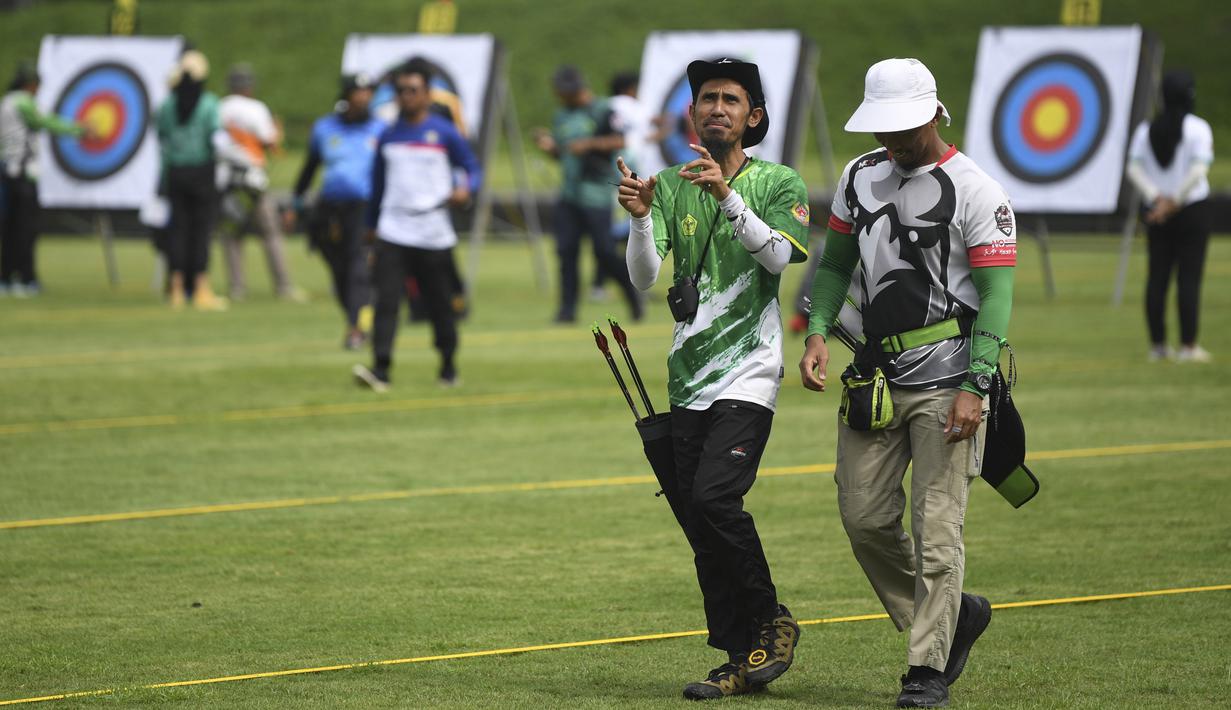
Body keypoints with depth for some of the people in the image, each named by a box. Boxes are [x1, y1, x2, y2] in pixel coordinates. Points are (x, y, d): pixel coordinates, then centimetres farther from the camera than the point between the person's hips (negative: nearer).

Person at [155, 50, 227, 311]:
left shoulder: (168, 104, 2)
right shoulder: (208, 103, -9)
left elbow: (161, 140, 8)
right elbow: (217, 139, -15)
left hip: (175, 172, 3)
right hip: (202, 171, -3)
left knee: (178, 228, 8)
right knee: (202, 228, 0)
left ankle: (177, 289, 9)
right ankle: (201, 288, -2)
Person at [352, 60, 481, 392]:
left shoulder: (445, 134, 0)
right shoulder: (388, 137, 11)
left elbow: (473, 168, 3)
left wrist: (466, 189, -19)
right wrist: (371, 224, 26)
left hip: (434, 236, -2)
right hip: (393, 234, 2)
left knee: (440, 304, 7)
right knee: (386, 300, -13)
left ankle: (448, 365, 25)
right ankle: (380, 369, -20)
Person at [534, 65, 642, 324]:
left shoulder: (601, 112, -6)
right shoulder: (561, 116, 16)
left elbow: (620, 141, -16)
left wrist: (589, 144, -24)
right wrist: (549, 146, 1)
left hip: (596, 193, -7)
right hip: (568, 193, 7)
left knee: (604, 251, -7)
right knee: (566, 250, 0)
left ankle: (630, 288, 15)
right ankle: (568, 307, 2)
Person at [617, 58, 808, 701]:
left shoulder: (777, 184, 1)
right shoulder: (673, 185, 8)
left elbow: (779, 256, -17)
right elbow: (643, 276, -3)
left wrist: (728, 196, -28)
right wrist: (640, 216, -22)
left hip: (747, 371, -5)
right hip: (689, 378, 5)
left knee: (713, 498, -21)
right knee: (699, 525, 2)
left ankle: (772, 623, -3)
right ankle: (741, 660, 9)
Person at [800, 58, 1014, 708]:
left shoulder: (975, 191, -9)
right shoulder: (859, 178, 10)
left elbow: (996, 294, -11)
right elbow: (835, 263, 20)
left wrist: (973, 387, -19)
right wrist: (817, 333, 2)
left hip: (946, 376, -6)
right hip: (875, 374, 6)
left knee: (936, 525, -7)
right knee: (864, 518, 5)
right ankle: (952, 614, 25)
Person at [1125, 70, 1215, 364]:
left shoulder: (1146, 129, 5)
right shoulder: (1198, 128, -8)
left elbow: (1134, 168, -4)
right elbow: (1199, 169, -18)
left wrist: (1157, 199, -9)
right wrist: (1174, 202, -12)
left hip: (1158, 211, 4)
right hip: (1193, 209, -4)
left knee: (1157, 277, 7)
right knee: (1189, 276, -3)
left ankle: (1157, 345, 8)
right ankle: (1188, 346, -5)